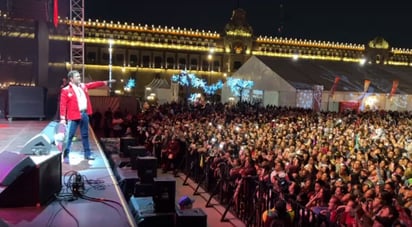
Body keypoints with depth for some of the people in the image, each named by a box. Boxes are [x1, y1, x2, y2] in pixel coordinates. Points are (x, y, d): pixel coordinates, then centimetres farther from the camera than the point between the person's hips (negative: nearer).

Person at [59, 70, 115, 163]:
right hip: (74, 116, -7)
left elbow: (94, 84, 20)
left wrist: (106, 82, 17)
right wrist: (63, 118, -17)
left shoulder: (83, 86, 12)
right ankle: (66, 156, 7)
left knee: (85, 135, 16)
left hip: (84, 114, 7)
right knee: (69, 136, -3)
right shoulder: (66, 90, -9)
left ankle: (87, 154, 26)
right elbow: (63, 105, -12)